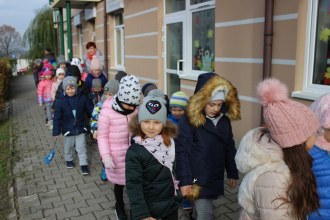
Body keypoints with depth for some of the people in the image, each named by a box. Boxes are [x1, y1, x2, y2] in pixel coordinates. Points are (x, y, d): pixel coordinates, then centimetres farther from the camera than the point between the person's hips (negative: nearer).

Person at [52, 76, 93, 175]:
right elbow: (57, 118, -9)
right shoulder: (60, 101, -13)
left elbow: (90, 110, -1)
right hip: (67, 129, 0)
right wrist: (56, 131, -9)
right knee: (68, 147, 19)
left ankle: (84, 164, 17)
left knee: (81, 148, 6)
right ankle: (69, 160, 43)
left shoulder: (83, 98, -10)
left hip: (80, 128, 0)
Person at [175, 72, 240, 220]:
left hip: (215, 177, 6)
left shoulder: (224, 120, 1)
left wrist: (232, 173, 14)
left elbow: (229, 148, 11)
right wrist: (185, 181, -18)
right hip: (197, 178, -6)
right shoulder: (188, 121, -18)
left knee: (200, 208, 23)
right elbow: (182, 152, -17)